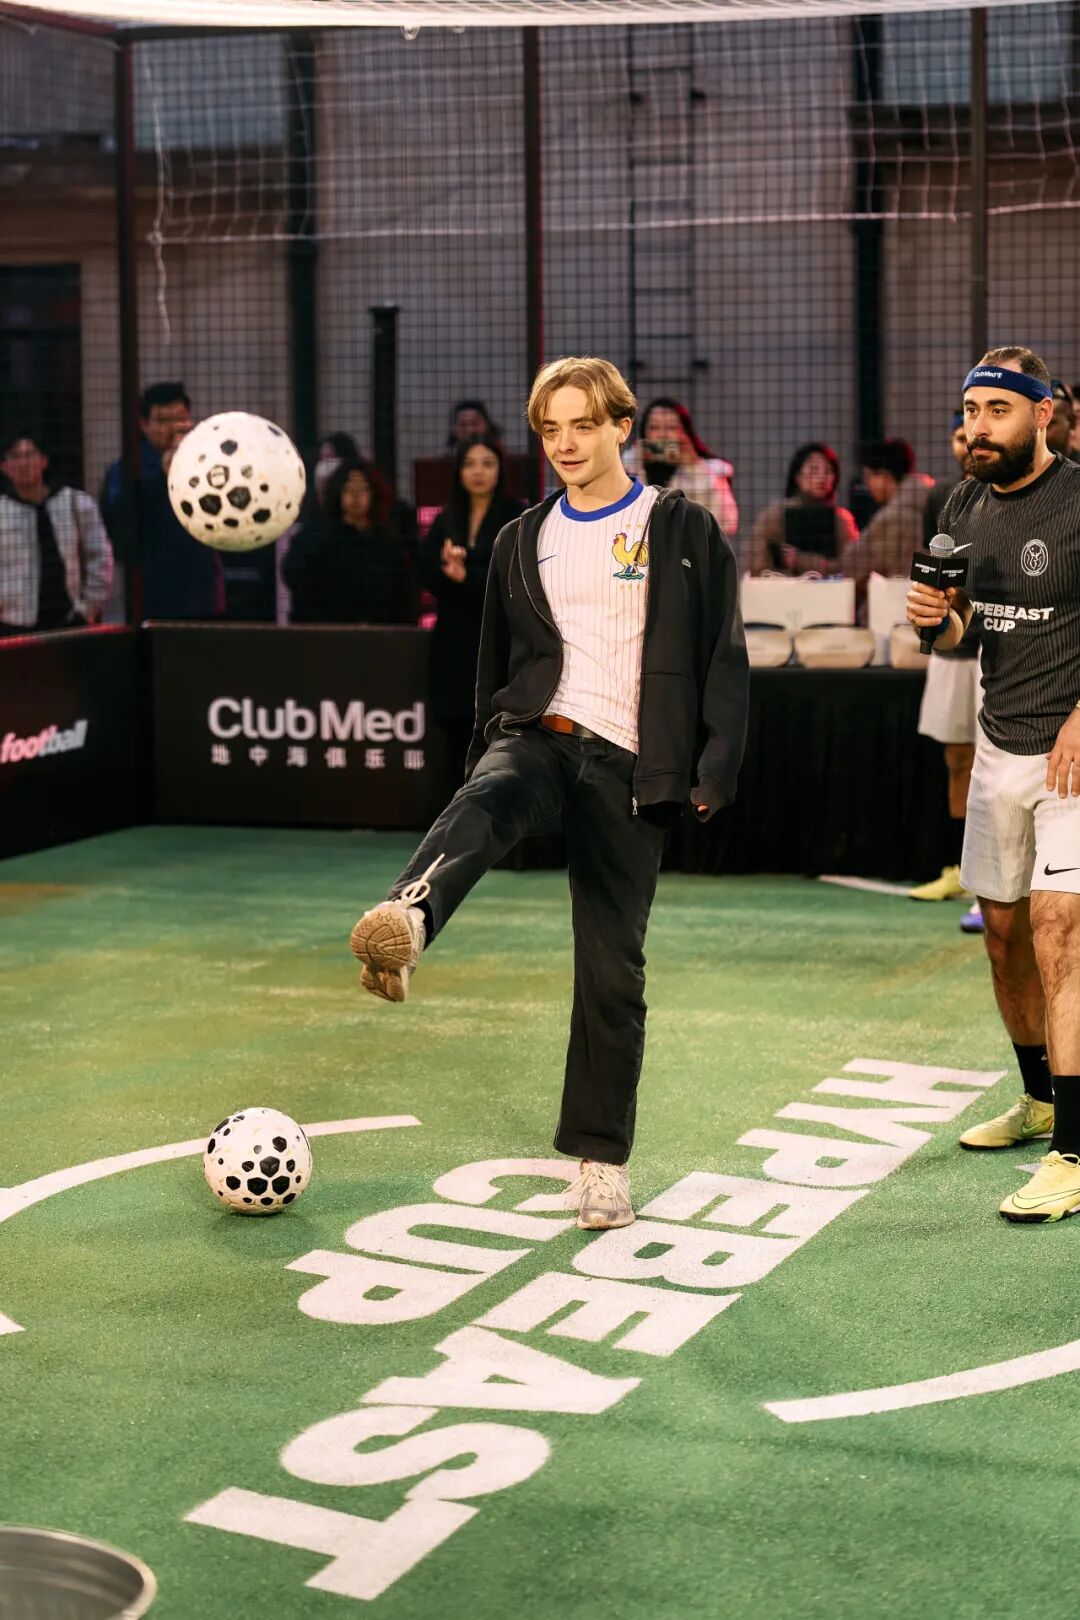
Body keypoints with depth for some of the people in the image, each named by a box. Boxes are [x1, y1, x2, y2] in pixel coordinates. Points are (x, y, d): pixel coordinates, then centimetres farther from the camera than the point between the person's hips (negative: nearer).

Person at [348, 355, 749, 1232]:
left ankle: (603, 1160, 13)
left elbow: (724, 656, 0)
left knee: (612, 968, 0)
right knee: (482, 801, -36)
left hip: (627, 766, -2)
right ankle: (404, 923, -66)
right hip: (537, 733, 2)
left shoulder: (684, 530, 3)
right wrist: (486, 752, 19)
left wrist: (714, 772, -7)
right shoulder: (523, 541, 15)